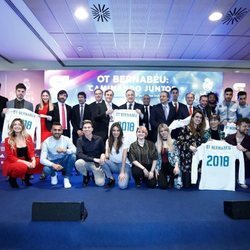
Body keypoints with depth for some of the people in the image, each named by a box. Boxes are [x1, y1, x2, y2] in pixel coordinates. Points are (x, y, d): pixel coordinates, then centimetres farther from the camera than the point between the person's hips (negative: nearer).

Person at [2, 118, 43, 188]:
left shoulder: (28, 137, 2)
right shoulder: (8, 140, -7)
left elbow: (31, 151, -2)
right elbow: (10, 157, -11)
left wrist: (33, 161, -24)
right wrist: (25, 162, -25)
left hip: (27, 162, 4)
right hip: (12, 163, -4)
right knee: (22, 167, -38)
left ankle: (26, 177, 4)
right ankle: (12, 179, -2)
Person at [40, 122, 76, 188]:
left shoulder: (66, 139, -10)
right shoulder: (46, 142, -13)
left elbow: (75, 150, -24)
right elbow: (42, 159, -20)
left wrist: (65, 150, -44)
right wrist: (53, 165, -37)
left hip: (64, 162, 1)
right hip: (52, 163, -1)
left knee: (73, 156, -30)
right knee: (46, 170, -34)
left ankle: (66, 178, -10)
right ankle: (53, 175, 7)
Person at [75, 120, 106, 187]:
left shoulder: (99, 139, -6)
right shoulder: (80, 140, -8)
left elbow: (104, 151, 4)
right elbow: (79, 154, -20)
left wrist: (103, 155, -22)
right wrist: (94, 159, -29)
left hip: (97, 164, 0)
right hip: (87, 163, 0)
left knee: (100, 183, -19)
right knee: (78, 163, -33)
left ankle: (94, 175, 19)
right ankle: (86, 176, 0)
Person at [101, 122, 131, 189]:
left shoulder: (124, 141, -8)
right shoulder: (108, 141, 4)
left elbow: (124, 157, -14)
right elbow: (106, 154, 0)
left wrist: (122, 172, -21)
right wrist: (104, 155, -25)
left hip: (123, 165, -3)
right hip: (113, 164, 4)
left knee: (122, 185, -26)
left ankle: (126, 176, 10)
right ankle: (111, 179, -7)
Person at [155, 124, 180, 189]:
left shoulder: (173, 142, 3)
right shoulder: (157, 144, 9)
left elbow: (176, 156, -6)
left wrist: (176, 166, -23)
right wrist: (156, 169, 0)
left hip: (170, 165, -1)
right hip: (161, 167, 1)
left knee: (175, 171, -36)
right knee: (163, 186, -18)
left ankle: (171, 180, 1)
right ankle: (164, 178, 22)